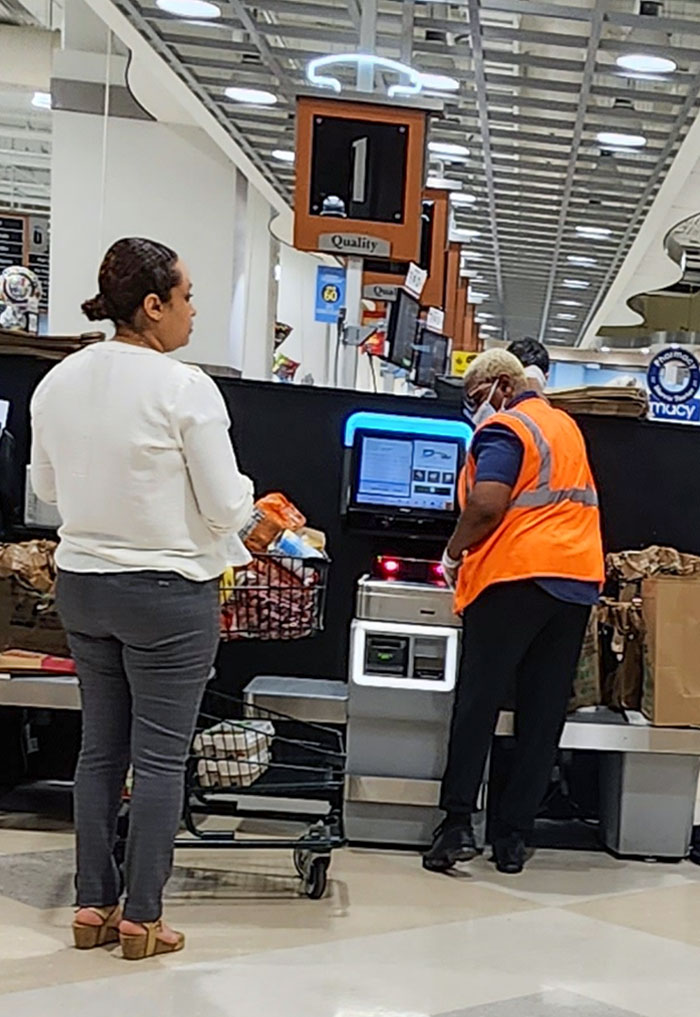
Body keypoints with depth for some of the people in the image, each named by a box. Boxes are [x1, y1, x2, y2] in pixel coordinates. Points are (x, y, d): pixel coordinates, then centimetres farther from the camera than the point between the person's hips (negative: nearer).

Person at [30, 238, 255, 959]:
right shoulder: (185, 389, -17)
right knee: (161, 756, 5)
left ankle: (92, 907, 23)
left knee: (100, 746, 15)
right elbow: (226, 507, -13)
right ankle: (141, 919, 14)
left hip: (80, 584, 6)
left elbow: (45, 486, 13)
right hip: (166, 592, -6)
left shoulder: (58, 382, 1)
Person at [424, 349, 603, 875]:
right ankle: (514, 837, 9)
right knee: (543, 715, 6)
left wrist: (454, 553, -3)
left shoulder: (504, 429, -6)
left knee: (477, 704, 1)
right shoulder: (566, 426, 20)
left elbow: (487, 505, -19)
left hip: (516, 575, -7)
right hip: (579, 580, 7)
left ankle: (459, 823, -2)